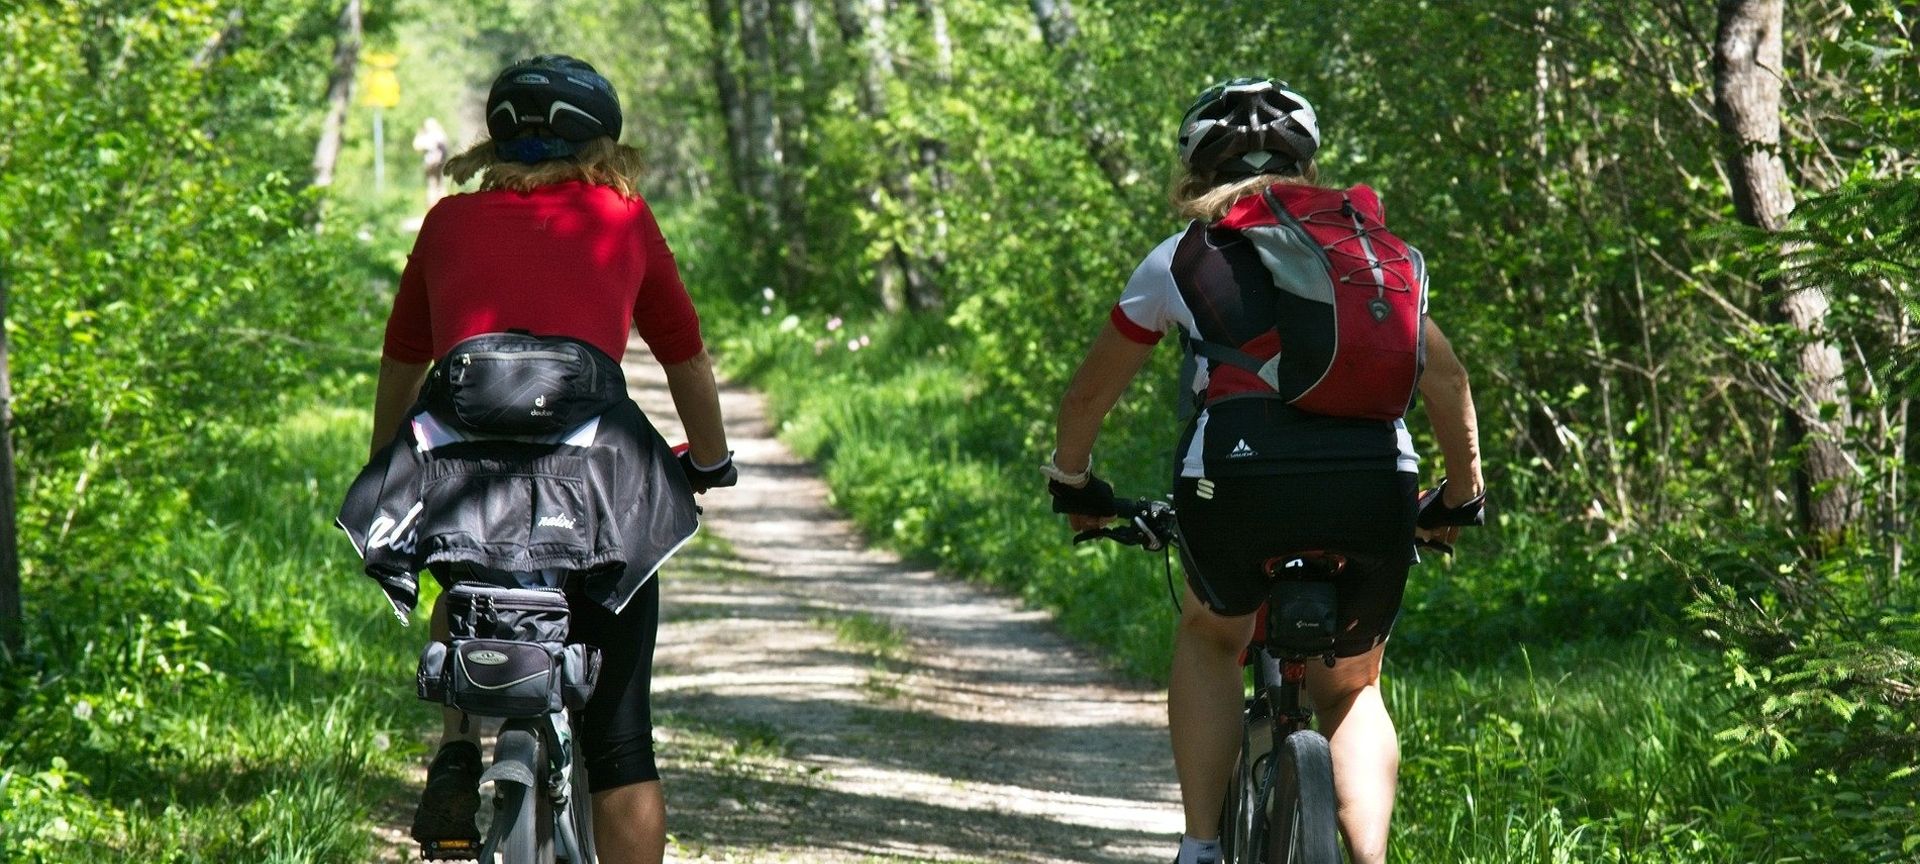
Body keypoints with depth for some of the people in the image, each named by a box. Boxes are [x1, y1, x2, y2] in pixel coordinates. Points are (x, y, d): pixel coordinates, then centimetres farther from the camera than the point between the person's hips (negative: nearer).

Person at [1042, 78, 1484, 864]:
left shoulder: (1181, 259, 20)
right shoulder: (1374, 248, 24)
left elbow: (1089, 394, 28)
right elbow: (1445, 377, 25)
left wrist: (1073, 488, 45)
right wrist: (1461, 497, 38)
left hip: (1238, 476, -1)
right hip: (1375, 485, 1)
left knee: (1210, 639, 29)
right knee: (1350, 688, 24)